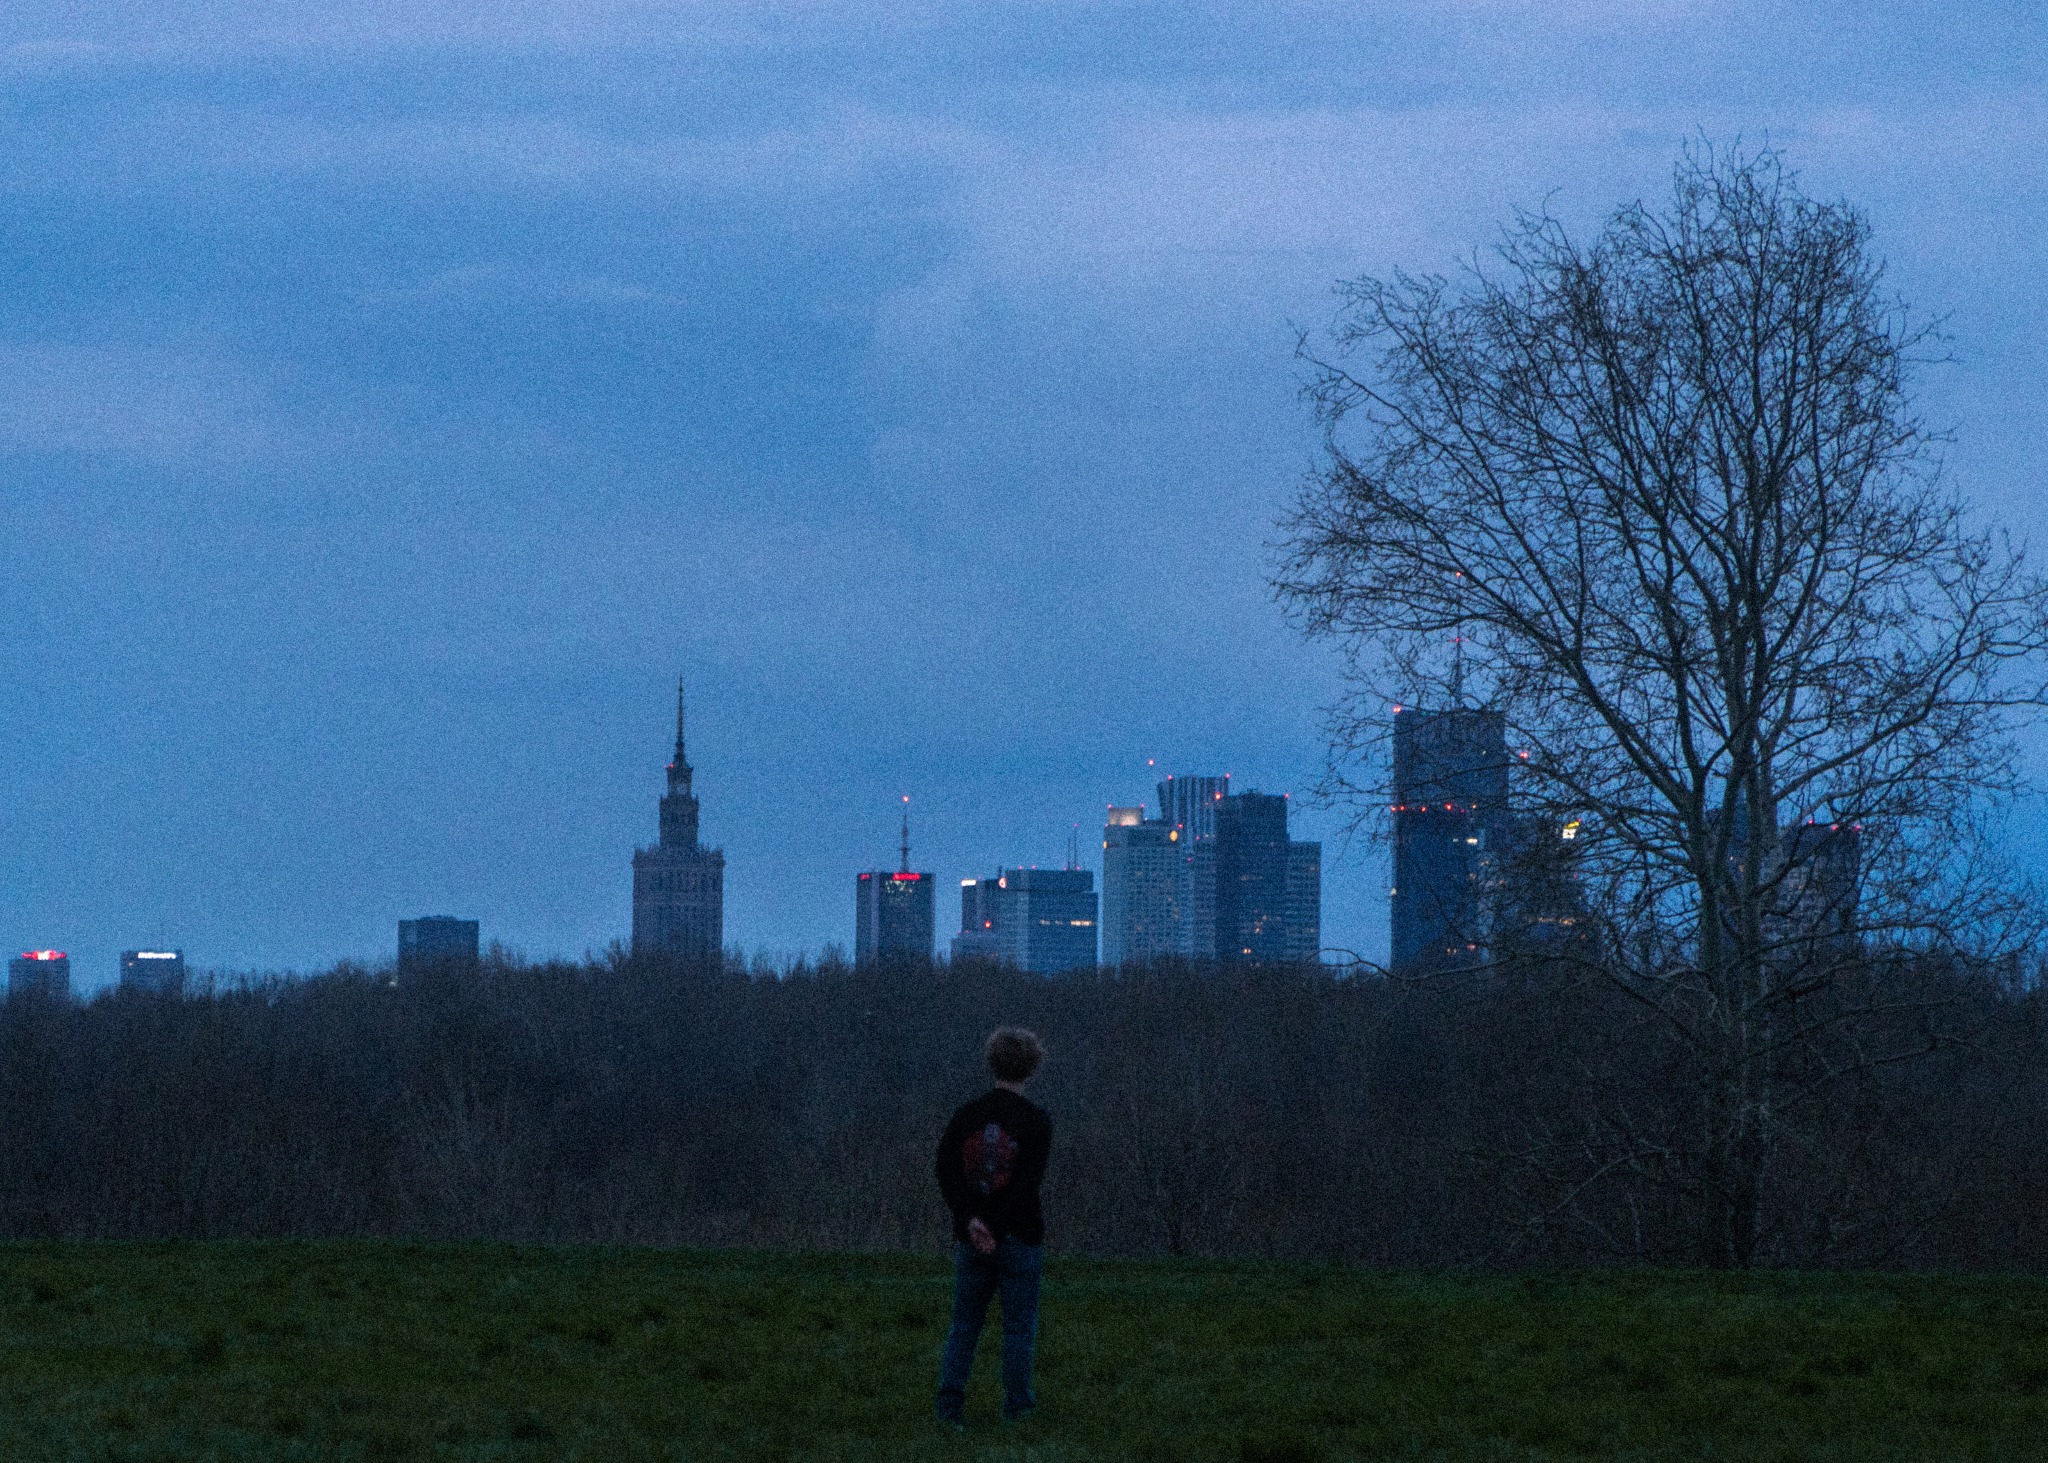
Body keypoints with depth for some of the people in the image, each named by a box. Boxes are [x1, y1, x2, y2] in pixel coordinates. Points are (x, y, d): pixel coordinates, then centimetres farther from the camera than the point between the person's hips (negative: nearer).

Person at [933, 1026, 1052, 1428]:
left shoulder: (967, 1113, 0)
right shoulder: (1036, 1120, -10)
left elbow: (946, 1168, -9)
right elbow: (1028, 1180, -18)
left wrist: (971, 1220, -16)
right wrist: (995, 1229, -16)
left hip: (970, 1238, 3)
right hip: (1020, 1239, -3)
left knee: (964, 1324, 11)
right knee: (1019, 1324, 10)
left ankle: (950, 1405, 4)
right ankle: (1017, 1405, 16)